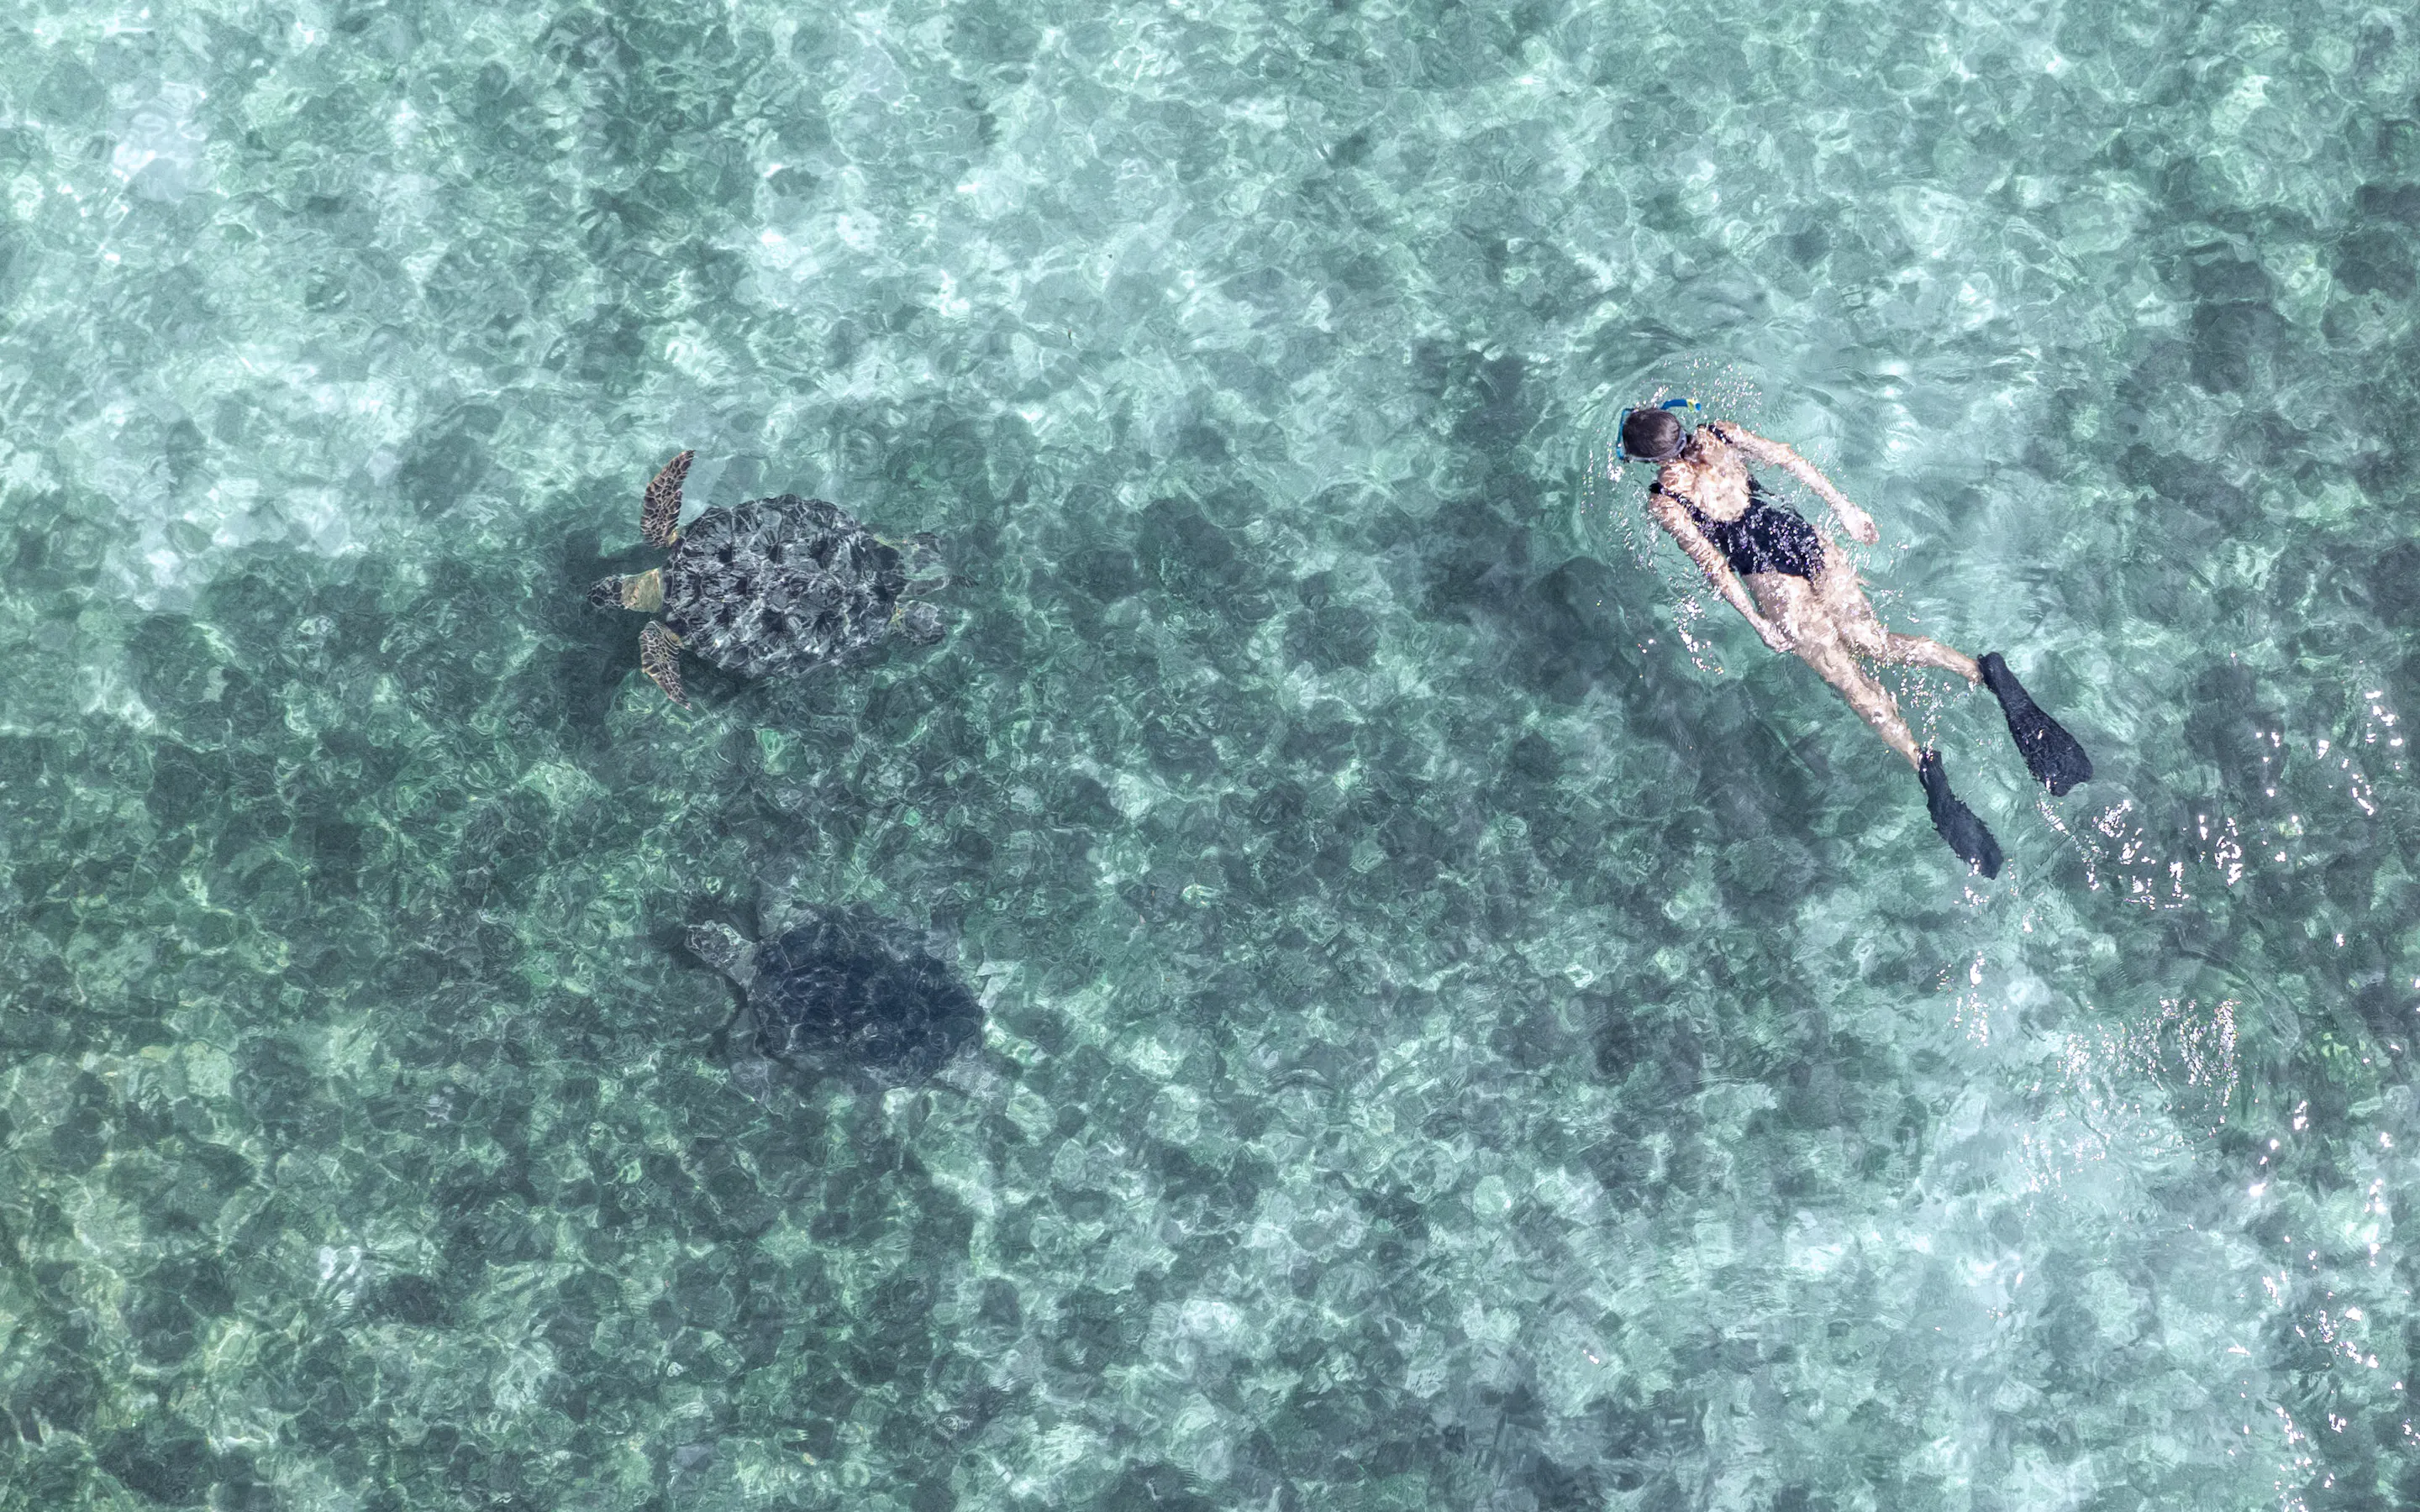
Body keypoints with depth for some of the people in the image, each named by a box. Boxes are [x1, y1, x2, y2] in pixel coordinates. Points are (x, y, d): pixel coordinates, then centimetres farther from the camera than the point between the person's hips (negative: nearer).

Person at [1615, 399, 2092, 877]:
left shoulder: (1663, 501, -7)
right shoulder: (1717, 435, 9)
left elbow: (1711, 563, -11)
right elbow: (1787, 458, 9)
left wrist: (1758, 622, -10)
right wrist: (1842, 506, 14)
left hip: (1770, 576, -6)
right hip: (1804, 537, 6)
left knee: (1845, 671, -5)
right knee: (1874, 641, 9)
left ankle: (1921, 759, -24)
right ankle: (1985, 671, -11)